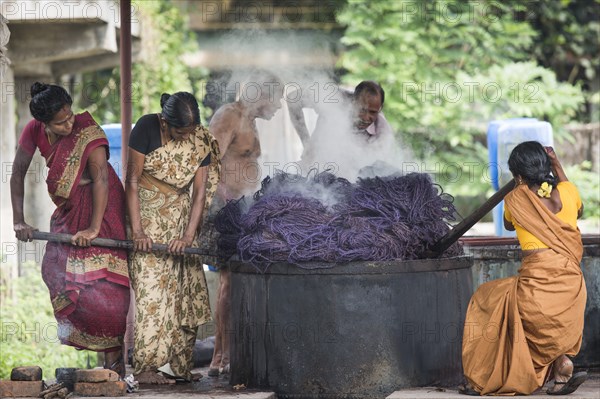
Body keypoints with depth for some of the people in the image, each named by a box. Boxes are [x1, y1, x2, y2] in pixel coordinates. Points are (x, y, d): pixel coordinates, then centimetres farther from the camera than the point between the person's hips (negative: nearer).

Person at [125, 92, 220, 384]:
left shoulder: (201, 140, -7)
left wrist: (188, 235, -15)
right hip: (147, 212, -4)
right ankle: (145, 368, -15)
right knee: (151, 286, -13)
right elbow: (132, 181, -15)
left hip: (180, 215, 4)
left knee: (185, 289, 2)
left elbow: (200, 191, -6)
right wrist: (137, 230, -20)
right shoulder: (147, 128, -17)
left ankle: (179, 365, 9)